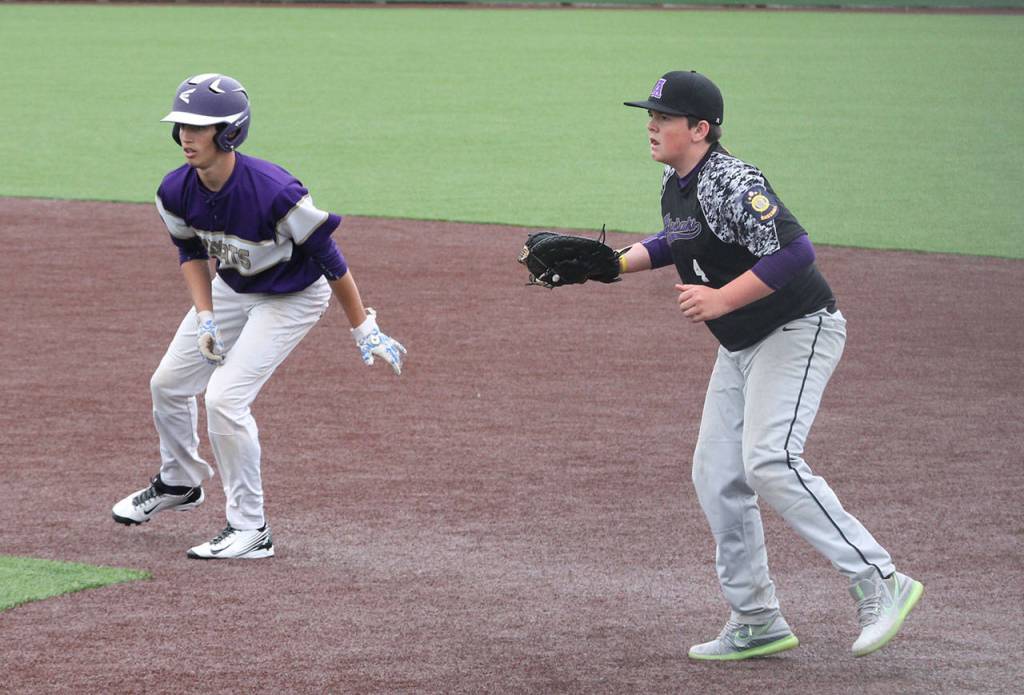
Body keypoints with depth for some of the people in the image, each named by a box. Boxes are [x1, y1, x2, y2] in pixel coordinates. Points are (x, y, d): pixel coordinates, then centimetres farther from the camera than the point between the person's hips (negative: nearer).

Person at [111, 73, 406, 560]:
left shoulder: (274, 192, -37)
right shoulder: (175, 192, -19)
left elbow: (327, 256, -25)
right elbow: (191, 251, 2)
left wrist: (364, 331, -19)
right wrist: (205, 316, -10)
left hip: (293, 296, -7)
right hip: (230, 289, 7)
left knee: (225, 397, -19)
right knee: (168, 384, 14)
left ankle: (249, 529, -6)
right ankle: (179, 483, 44)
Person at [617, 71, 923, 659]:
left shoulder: (730, 185, -23)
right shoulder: (676, 184, 7)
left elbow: (795, 251, -32)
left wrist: (722, 299, -30)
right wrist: (616, 263, 12)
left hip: (799, 330, -10)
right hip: (742, 347, 10)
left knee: (769, 461, -26)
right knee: (717, 478, 7)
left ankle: (880, 582, -21)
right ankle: (757, 624, 16)